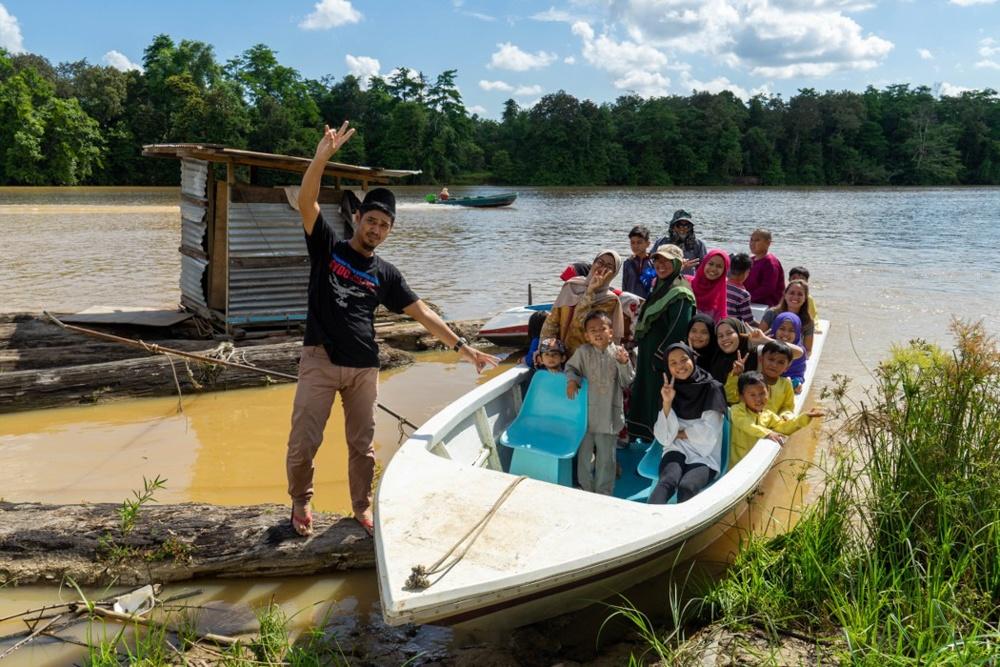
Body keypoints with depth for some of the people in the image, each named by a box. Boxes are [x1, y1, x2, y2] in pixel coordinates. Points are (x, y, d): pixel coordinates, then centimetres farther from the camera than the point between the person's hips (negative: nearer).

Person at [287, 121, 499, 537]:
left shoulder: (386, 274, 11)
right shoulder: (328, 248, 4)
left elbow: (422, 313, 10)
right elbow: (306, 202, -10)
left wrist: (462, 346, 4)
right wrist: (323, 156, -25)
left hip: (364, 367, 3)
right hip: (320, 360, -2)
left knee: (362, 444, 10)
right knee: (303, 441, -2)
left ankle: (361, 505, 28)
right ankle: (301, 502, 22)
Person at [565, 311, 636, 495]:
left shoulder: (618, 352, -4)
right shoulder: (583, 352, -4)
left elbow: (627, 382, -2)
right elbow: (570, 367, 10)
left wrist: (624, 363, -18)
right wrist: (571, 380, -10)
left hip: (609, 415, 0)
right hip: (586, 413, 1)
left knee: (606, 456, 10)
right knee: (585, 454, 12)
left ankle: (604, 492, 24)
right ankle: (586, 489, 30)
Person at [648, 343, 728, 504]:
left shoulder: (711, 388, 1)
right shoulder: (671, 390, 10)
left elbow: (708, 434, -5)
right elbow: (664, 437, 0)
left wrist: (679, 433, 2)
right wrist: (667, 402, -9)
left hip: (704, 458, -1)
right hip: (677, 452, 1)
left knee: (686, 487, -35)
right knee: (667, 482, -34)